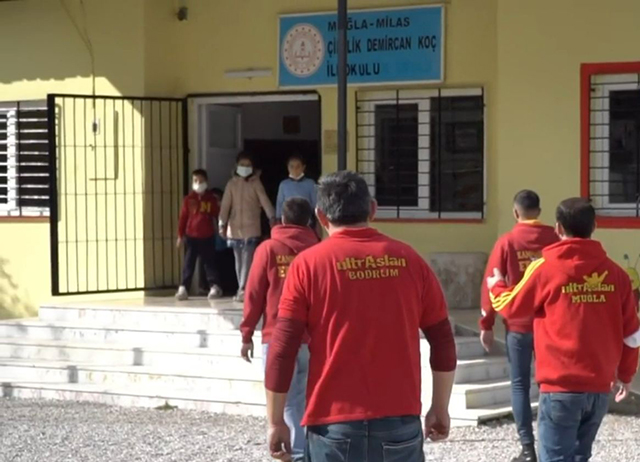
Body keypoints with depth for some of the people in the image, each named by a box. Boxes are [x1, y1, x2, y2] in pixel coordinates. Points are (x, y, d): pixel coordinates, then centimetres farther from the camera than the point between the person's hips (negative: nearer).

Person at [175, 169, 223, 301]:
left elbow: (218, 215, 5)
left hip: (207, 237, 0)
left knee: (210, 262, 5)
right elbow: (183, 218, 3)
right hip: (191, 237, 0)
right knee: (188, 264, 2)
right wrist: (180, 235, 3)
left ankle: (215, 287, 9)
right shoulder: (188, 199, 2)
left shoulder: (211, 199, 3)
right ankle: (183, 289, 1)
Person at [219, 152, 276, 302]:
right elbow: (226, 205, 5)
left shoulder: (255, 183, 2)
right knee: (239, 261, 9)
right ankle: (243, 290, 18)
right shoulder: (231, 184, 8)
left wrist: (272, 217, -23)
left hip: (251, 228, -3)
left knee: (248, 260, -12)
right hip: (235, 228, 3)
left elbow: (264, 200, -10)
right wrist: (222, 224, -3)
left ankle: (243, 290, -16)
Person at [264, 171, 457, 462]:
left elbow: (282, 350, -6)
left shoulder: (309, 264, -3)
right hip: (400, 421, 2)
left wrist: (275, 421, 2)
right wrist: (440, 409, 18)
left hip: (335, 424, -2)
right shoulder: (408, 260, 4)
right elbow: (444, 342, 8)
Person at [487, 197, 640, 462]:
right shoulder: (615, 272, 4)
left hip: (561, 387, -4)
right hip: (600, 387, 4)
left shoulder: (545, 268, -7)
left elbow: (512, 308, 7)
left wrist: (496, 287, 28)